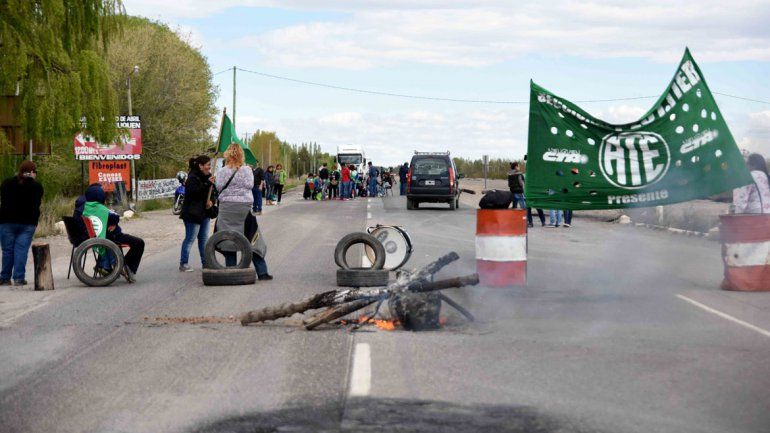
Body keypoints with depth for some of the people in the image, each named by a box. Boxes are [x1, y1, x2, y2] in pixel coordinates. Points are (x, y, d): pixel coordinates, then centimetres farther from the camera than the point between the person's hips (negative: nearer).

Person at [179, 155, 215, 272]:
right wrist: (207, 183, -30)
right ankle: (183, 264, 1)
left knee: (204, 238, 12)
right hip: (193, 214, -8)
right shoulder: (192, 178, -15)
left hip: (205, 213, 8)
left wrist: (212, 200, -6)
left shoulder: (208, 176, 10)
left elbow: (214, 192, 16)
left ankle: (205, 262, 18)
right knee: (190, 239, -4)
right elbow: (194, 193, -28)